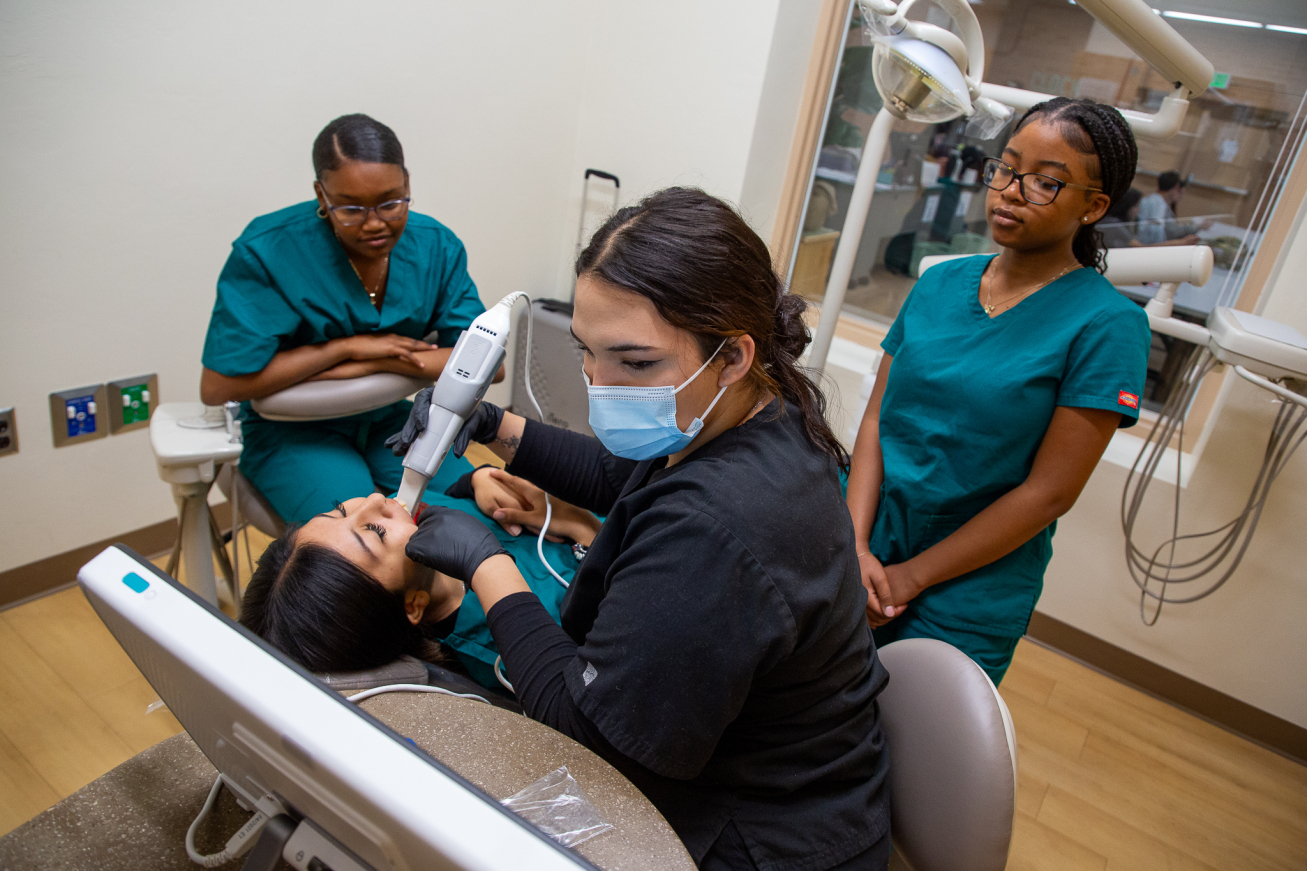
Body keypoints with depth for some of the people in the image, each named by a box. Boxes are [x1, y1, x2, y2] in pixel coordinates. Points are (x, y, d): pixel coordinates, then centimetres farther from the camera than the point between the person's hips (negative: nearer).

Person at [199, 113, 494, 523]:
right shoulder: (267, 250, -16)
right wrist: (347, 347, -20)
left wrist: (372, 364, -21)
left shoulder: (437, 246, -7)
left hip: (387, 420, 4)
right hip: (292, 428, -3)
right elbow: (217, 386, -19)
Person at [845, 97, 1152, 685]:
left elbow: (1049, 492, -14)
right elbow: (878, 417, -1)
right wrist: (856, 545, -13)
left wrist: (912, 576, -13)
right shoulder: (939, 283, 3)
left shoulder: (1108, 324, -12)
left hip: (965, 600, -4)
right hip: (861, 549, 4)